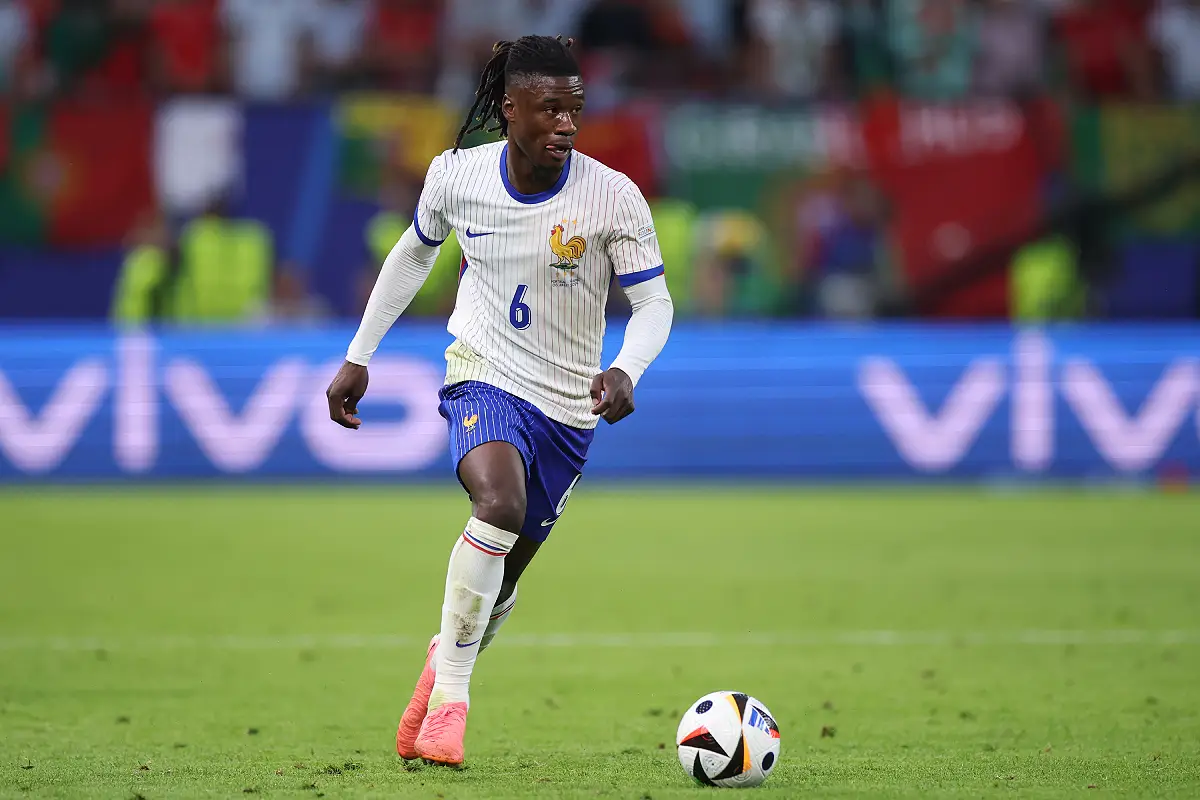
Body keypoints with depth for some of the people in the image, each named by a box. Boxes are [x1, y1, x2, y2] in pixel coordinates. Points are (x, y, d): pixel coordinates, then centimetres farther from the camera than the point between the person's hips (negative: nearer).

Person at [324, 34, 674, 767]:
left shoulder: (612, 196, -15)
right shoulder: (457, 175, -8)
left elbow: (655, 301, -11)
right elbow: (415, 253, 12)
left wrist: (626, 370, -32)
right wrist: (359, 357, 13)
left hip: (569, 405, 1)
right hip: (484, 376, -1)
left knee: (503, 577, 8)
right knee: (499, 503, -31)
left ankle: (448, 661, 41)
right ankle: (449, 692, -20)